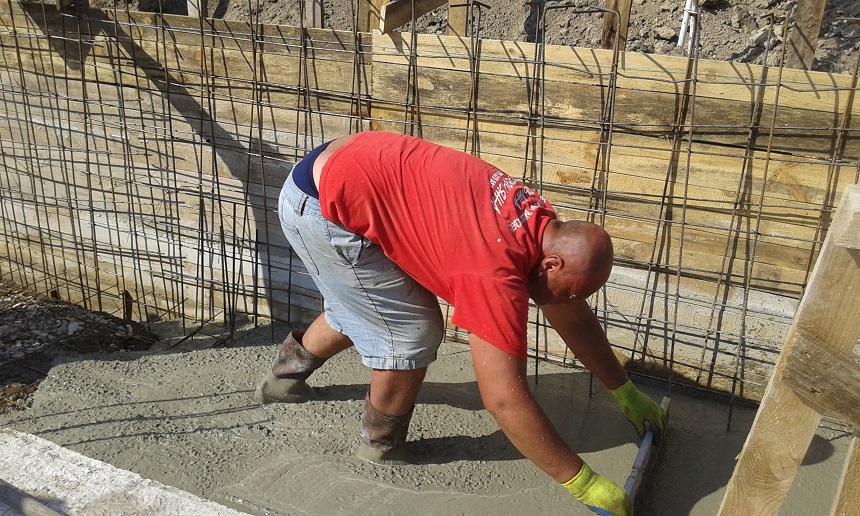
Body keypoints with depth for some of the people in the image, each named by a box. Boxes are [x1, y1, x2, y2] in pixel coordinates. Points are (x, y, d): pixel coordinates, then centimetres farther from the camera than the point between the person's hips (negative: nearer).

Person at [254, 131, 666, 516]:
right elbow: (505, 399, -26)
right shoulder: (497, 273, -27)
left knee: (360, 307, 27)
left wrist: (624, 392, 18)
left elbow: (573, 317, 12)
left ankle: (285, 375, 50)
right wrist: (582, 482, -17)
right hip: (323, 207, -9)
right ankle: (381, 446, 19)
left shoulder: (541, 224, 0)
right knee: (413, 330, -5)